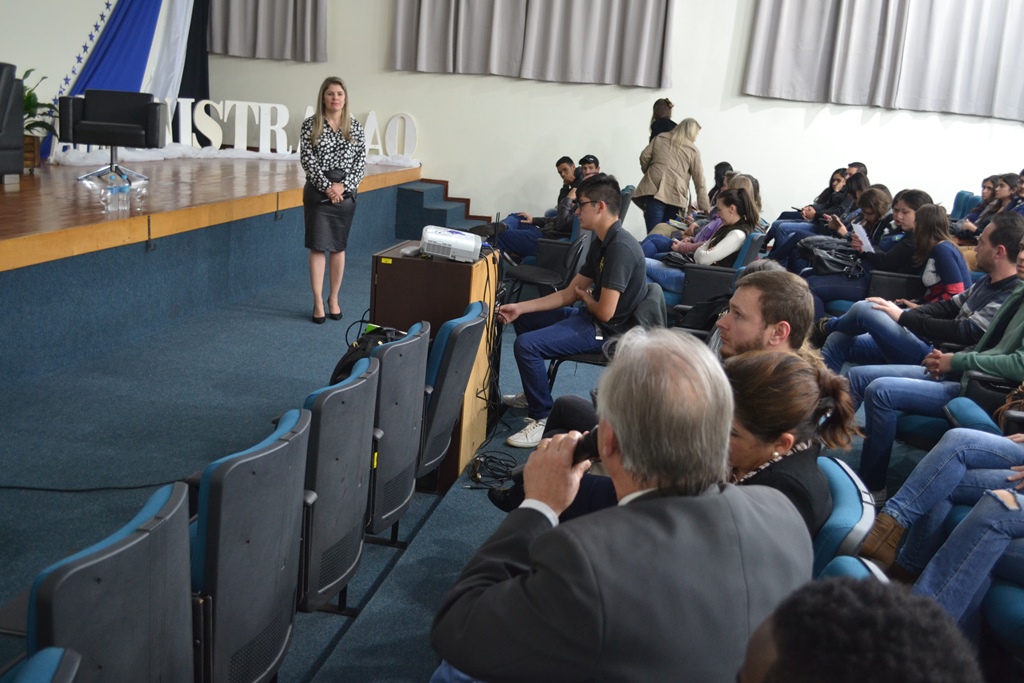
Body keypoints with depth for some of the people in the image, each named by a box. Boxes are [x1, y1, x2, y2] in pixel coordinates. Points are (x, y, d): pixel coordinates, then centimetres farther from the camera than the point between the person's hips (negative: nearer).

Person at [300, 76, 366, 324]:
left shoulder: (355, 127, 4)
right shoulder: (310, 125, -2)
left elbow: (361, 162, 1)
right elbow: (307, 160, -7)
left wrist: (343, 186, -11)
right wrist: (327, 187, -14)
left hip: (345, 192, 2)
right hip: (318, 191, -2)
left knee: (338, 247, 9)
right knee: (318, 247, 0)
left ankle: (334, 299, 21)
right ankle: (318, 303, 6)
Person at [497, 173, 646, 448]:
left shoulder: (620, 248, -24)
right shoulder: (602, 243, 8)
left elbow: (605, 312, -28)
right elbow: (568, 294, 11)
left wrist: (584, 296, -4)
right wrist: (520, 308, 3)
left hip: (608, 331, -11)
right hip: (591, 318, 11)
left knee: (527, 344, -23)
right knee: (523, 319, 22)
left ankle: (542, 419, -10)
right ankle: (532, 393, 34)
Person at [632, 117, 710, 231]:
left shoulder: (660, 138, 15)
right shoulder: (693, 150, 11)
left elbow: (644, 156, 10)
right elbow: (699, 181, 10)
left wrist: (648, 173, 29)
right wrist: (705, 206, 12)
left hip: (654, 189, 0)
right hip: (675, 195, 0)